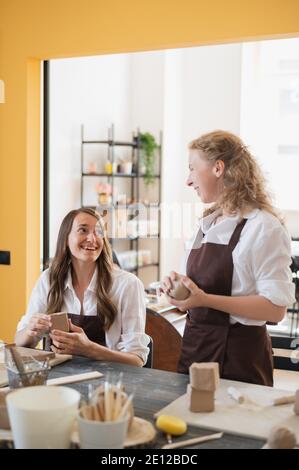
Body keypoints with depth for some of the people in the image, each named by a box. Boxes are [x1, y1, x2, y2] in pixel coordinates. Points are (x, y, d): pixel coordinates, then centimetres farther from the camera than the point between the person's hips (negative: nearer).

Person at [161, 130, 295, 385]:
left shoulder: (263, 227, -14)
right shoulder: (208, 224, 10)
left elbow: (276, 308, -19)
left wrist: (205, 299, -25)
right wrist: (179, 285, 0)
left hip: (237, 358, -7)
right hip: (195, 346, 7)